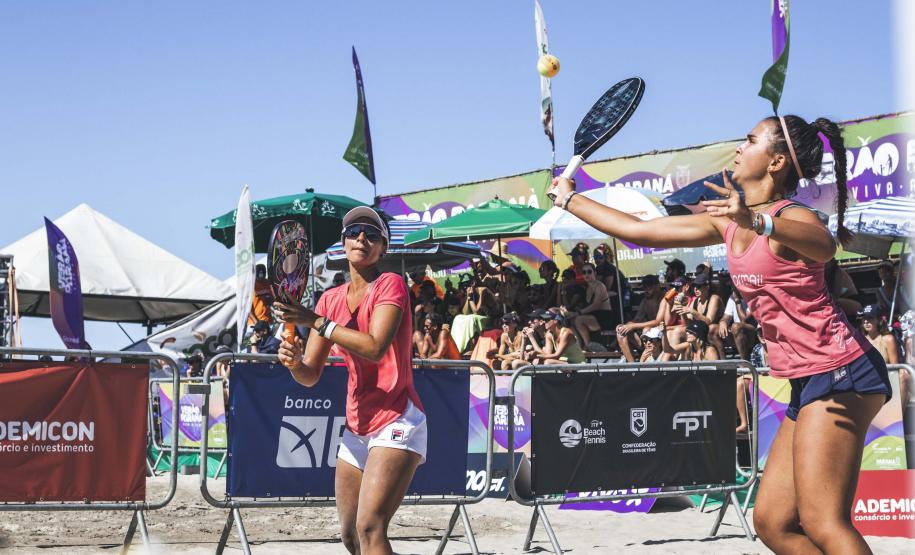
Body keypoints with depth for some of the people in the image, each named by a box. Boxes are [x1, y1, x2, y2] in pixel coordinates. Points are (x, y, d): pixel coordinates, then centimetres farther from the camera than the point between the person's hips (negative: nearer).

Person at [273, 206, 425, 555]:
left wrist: (317, 322, -20)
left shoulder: (391, 285, -6)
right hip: (356, 429, 7)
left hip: (396, 423, -7)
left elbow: (375, 348, -22)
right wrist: (294, 361, -14)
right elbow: (311, 376, 9)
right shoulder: (331, 300, 12)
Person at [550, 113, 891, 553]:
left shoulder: (792, 216, -12)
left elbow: (823, 246, -38)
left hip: (837, 372, -9)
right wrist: (569, 199, 27)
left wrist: (756, 221, -55)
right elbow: (638, 230, 22)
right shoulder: (728, 223, 14)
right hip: (807, 383, 9)